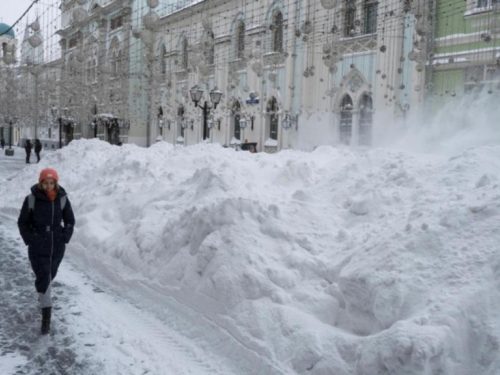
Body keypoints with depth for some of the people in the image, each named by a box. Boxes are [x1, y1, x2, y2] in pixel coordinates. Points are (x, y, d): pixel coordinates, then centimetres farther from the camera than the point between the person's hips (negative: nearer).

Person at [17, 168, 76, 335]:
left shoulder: (62, 199, -4)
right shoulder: (31, 200, -10)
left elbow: (70, 221, 8)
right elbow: (22, 222, 0)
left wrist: (65, 238, -1)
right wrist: (29, 240, -7)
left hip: (57, 247, 3)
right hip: (38, 248, -3)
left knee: (49, 276, 20)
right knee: (43, 278, -8)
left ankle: (42, 295, 51)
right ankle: (46, 316, -3)